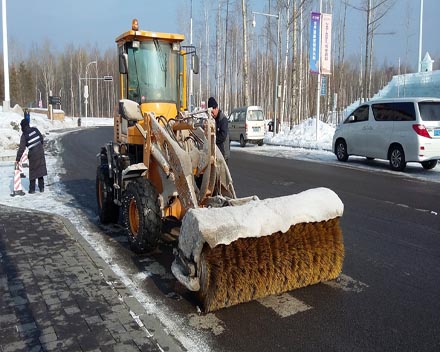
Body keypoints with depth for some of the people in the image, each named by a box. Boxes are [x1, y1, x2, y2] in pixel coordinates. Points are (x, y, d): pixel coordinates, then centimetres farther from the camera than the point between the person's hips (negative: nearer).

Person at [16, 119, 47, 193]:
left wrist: (17, 159, -6)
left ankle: (32, 189, 11)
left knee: (33, 171, 7)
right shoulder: (35, 129, 0)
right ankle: (41, 187, 16)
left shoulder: (24, 136, -9)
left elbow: (21, 148, -11)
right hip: (40, 152, 4)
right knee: (40, 169, 12)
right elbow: (41, 138, 11)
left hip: (33, 154, -4)